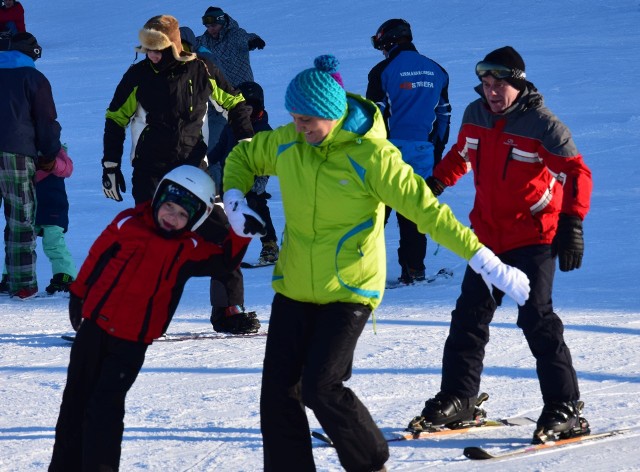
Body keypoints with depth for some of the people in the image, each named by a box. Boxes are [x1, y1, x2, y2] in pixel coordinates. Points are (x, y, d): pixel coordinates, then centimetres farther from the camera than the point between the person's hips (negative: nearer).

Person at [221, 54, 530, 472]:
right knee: (279, 390, 2)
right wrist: (235, 199, 0)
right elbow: (243, 156, 21)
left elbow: (427, 210, -18)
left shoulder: (370, 156, -17)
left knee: (321, 387, -15)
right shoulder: (286, 142, 0)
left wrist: (489, 264, -21)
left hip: (349, 291, -6)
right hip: (294, 288, 6)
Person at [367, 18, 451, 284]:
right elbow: (444, 116, 15)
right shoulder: (437, 72, 11)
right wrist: (437, 153, 21)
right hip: (423, 151, 4)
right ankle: (414, 269, 7)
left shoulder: (383, 70, -5)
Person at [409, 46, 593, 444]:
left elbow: (576, 173, -17)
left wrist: (571, 224, -25)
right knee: (469, 315, 8)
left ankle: (564, 407, -8)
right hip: (488, 233, 6)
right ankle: (458, 397, 19)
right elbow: (463, 153, 24)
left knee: (537, 318, -13)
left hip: (533, 235, -6)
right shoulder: (475, 115, 4)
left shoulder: (542, 125, -16)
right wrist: (437, 182, 21)